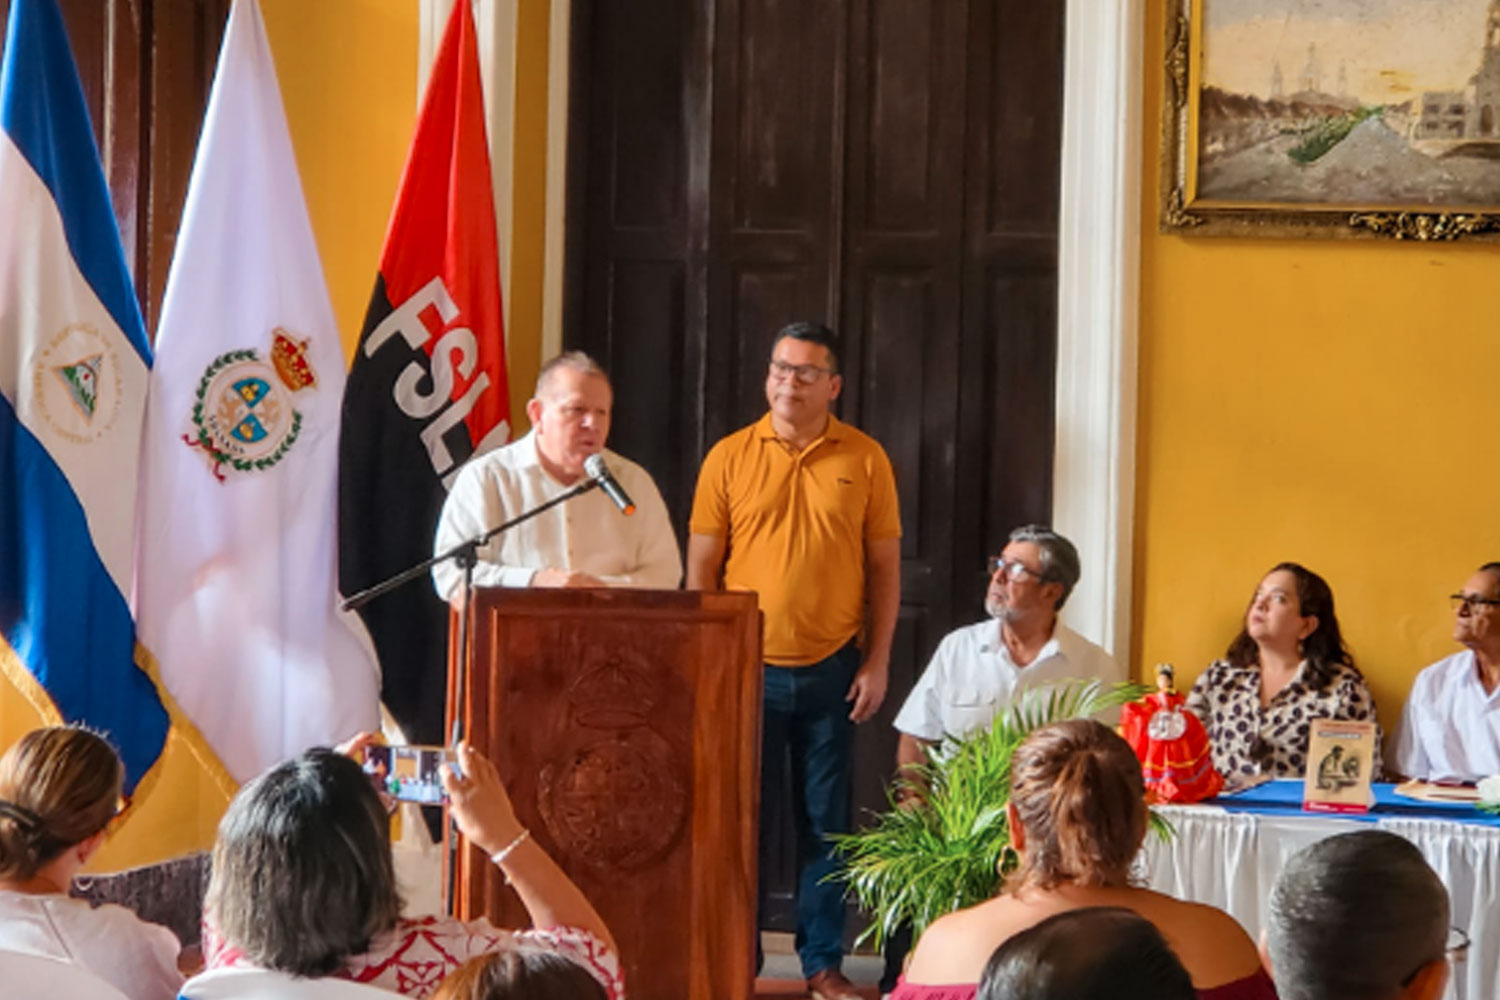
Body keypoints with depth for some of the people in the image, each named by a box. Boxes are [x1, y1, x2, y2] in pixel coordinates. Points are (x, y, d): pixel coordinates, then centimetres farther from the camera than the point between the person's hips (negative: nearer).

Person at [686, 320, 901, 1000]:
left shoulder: (865, 459, 2)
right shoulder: (730, 457, 1)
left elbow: (885, 566, 4)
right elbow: (701, 568, 3)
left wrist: (877, 662, -2)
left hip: (833, 671, 0)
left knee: (826, 822, 6)